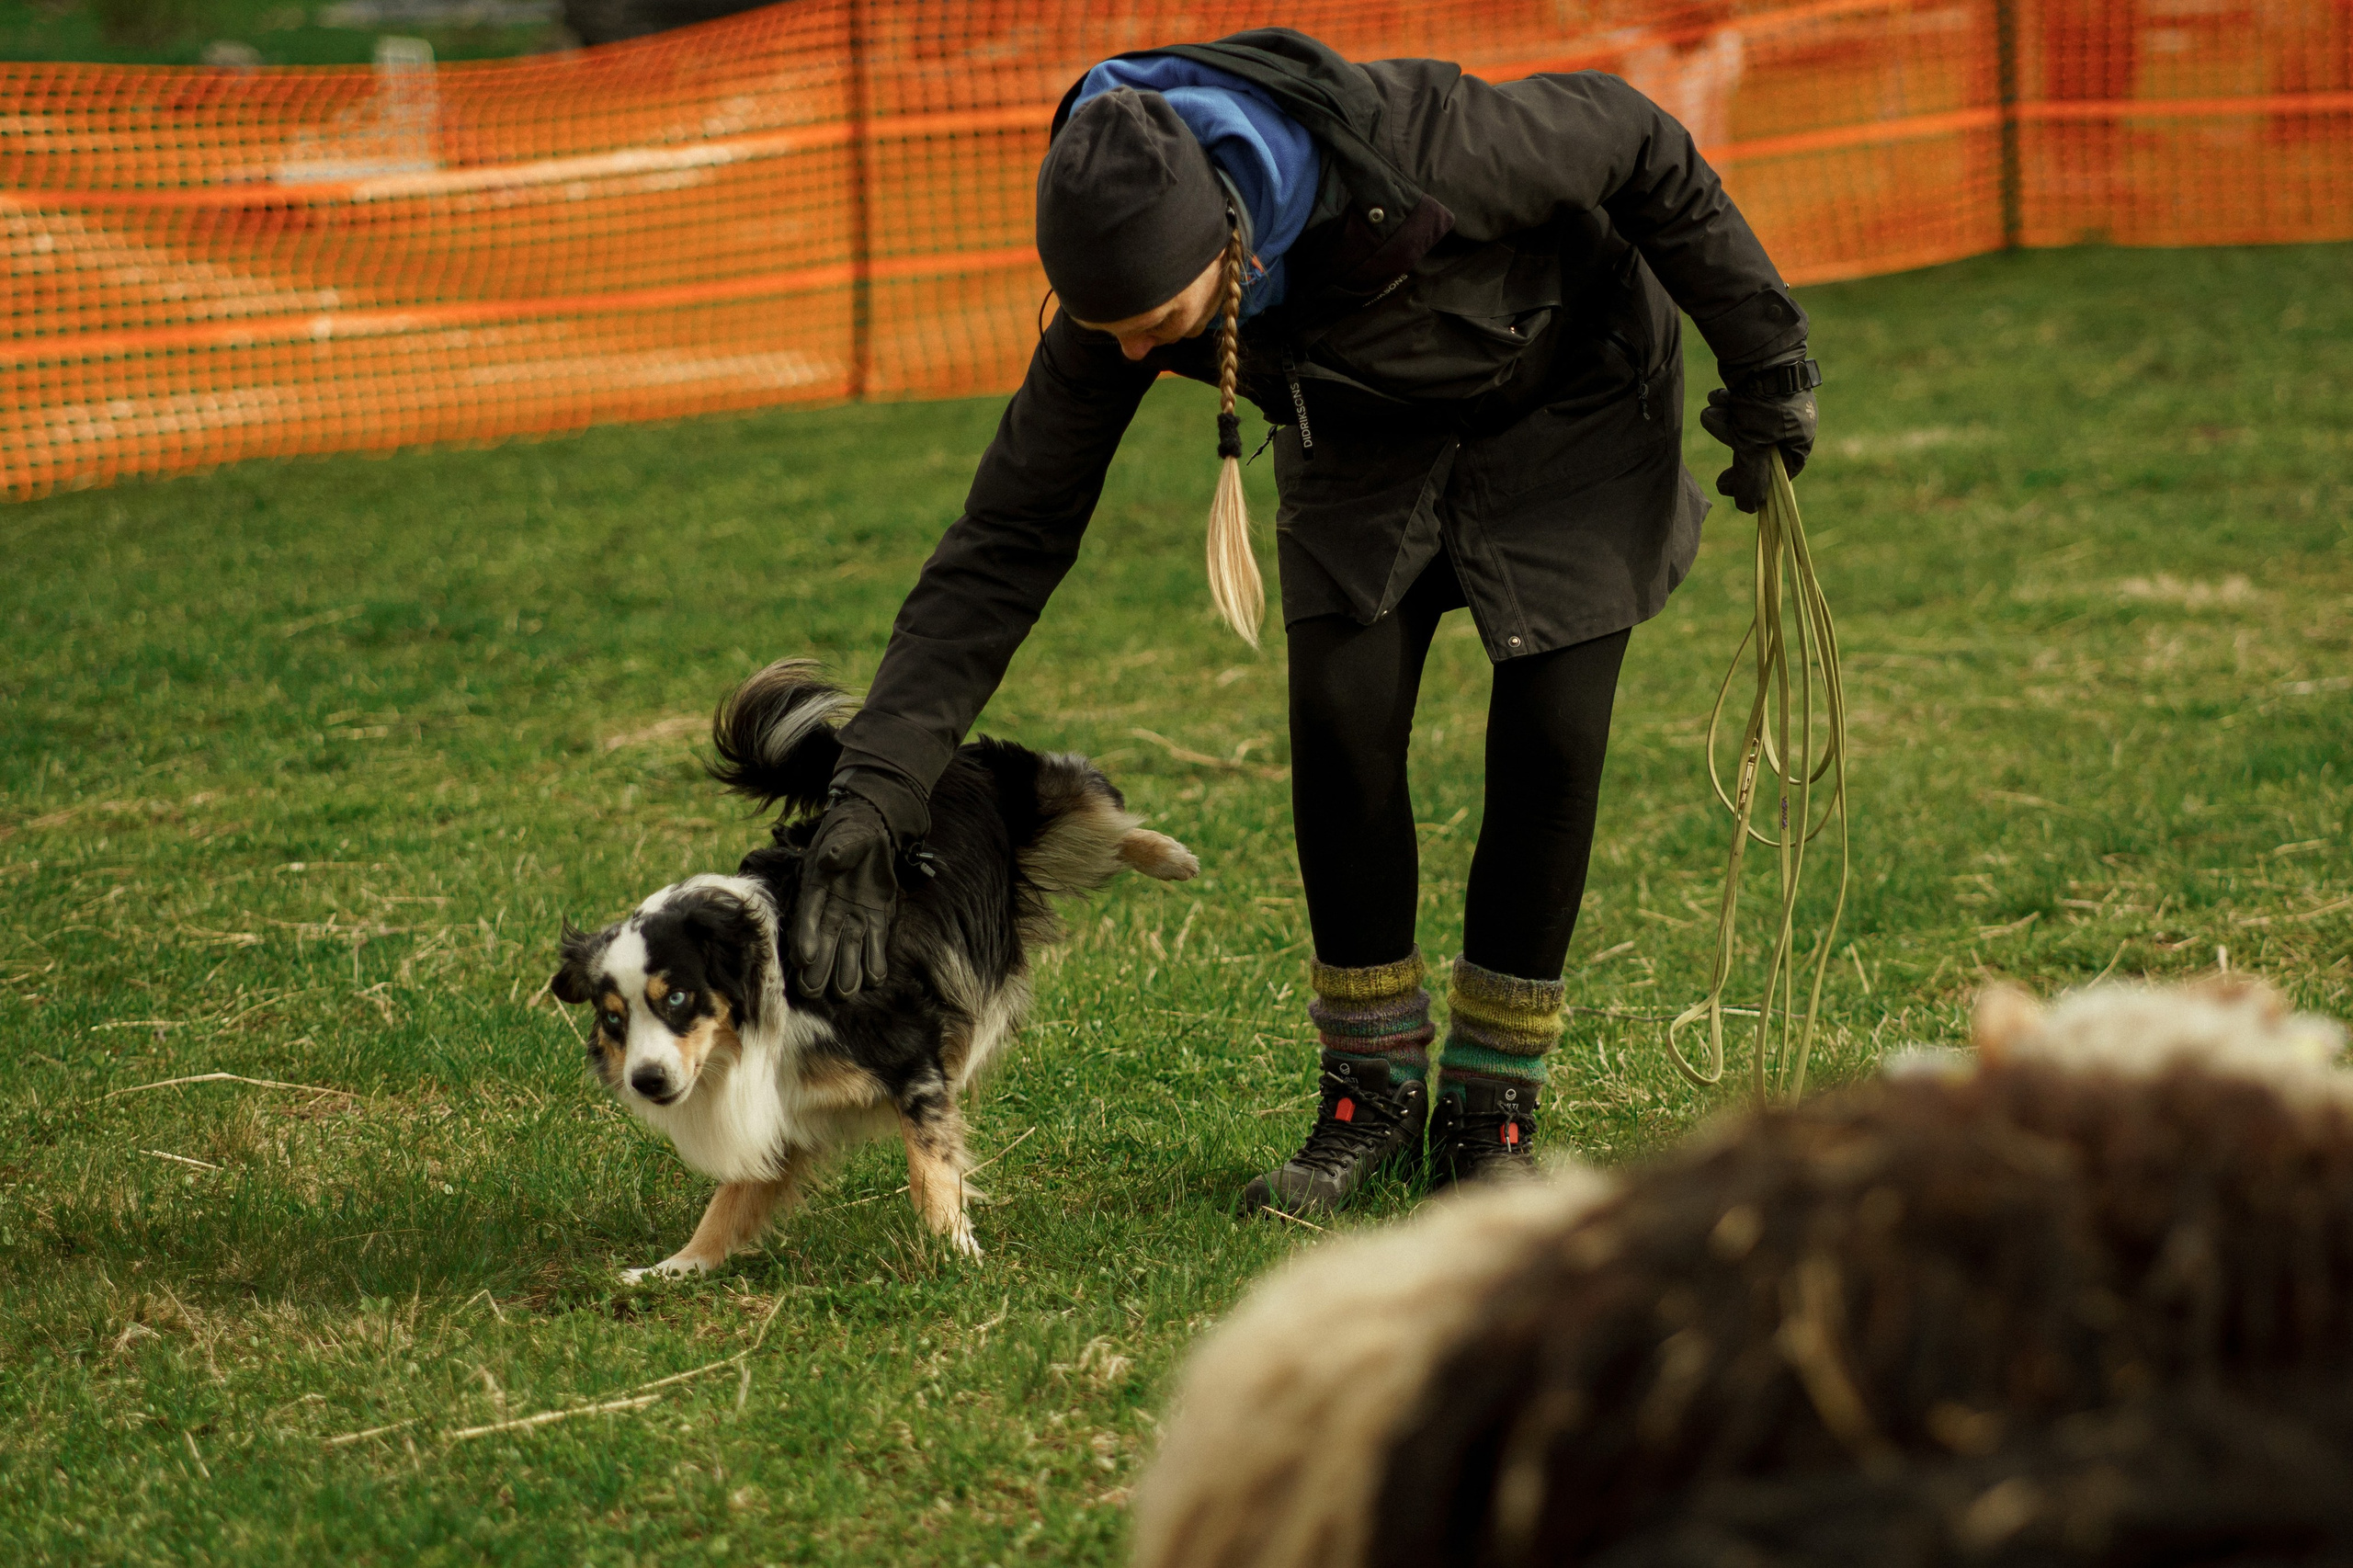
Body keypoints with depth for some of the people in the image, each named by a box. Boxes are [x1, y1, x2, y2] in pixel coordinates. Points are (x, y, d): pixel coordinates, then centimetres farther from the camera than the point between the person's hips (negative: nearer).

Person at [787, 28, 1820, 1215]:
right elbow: (1005, 546, -21)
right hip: (1366, 435, 3)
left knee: (1549, 733, -12)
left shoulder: (1412, 146, -43)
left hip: (1566, 391, -3)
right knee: (1342, 715, -14)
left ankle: (1491, 1105, 4)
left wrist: (1765, 361, -12)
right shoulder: (1118, 289, -28)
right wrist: (875, 790, -30)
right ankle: (1372, 1094, 3)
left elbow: (1633, 144, -23)